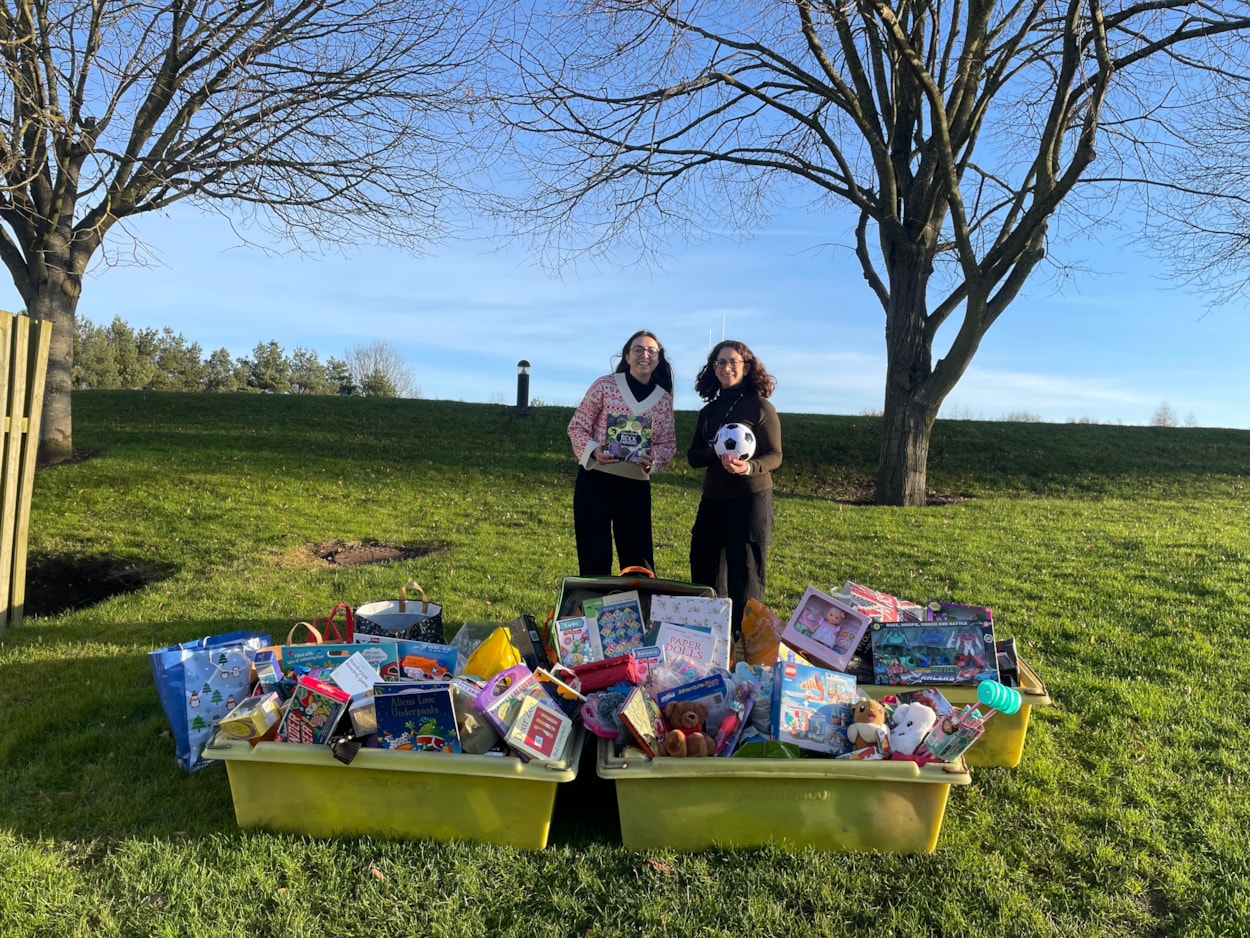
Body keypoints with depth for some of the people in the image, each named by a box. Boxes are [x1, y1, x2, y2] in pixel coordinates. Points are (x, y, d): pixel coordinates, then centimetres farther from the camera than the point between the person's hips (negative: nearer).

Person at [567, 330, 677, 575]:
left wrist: (653, 459, -12)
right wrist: (593, 450, -19)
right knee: (595, 559, 2)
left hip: (636, 485, 3)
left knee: (639, 561, 9)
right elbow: (577, 426, -1)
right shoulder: (605, 385, -3)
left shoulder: (664, 398, 6)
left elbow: (668, 443, 9)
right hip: (595, 480, -3)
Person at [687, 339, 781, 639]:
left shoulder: (760, 407, -5)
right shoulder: (709, 411, 11)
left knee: (745, 570, -3)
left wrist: (749, 467, -27)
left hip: (751, 499, -6)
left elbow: (775, 455, -7)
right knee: (704, 566, 10)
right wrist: (718, 453, -16)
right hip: (713, 498, 6)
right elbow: (693, 456, 6)